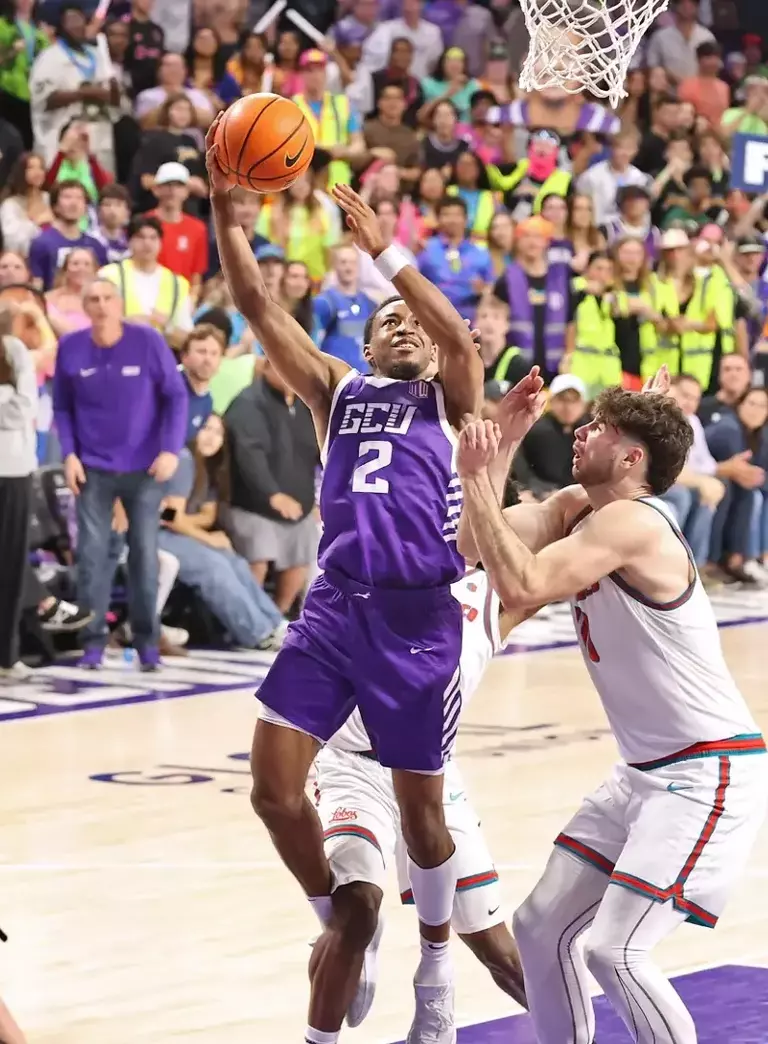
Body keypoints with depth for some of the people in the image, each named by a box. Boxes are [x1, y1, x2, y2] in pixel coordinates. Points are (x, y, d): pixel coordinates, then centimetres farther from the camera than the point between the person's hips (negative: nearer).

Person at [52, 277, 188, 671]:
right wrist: (69, 454, -6)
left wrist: (171, 449, -13)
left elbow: (176, 396, -4)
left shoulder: (148, 341, -8)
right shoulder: (70, 348, -3)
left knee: (144, 551, 4)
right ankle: (93, 639, 3)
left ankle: (147, 639, 13)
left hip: (144, 468, -1)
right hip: (92, 469, 1)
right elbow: (62, 407, 5)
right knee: (91, 552, -3)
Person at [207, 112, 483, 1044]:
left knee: (419, 805, 6)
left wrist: (381, 248, -16)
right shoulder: (335, 390, 16)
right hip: (334, 606, 3)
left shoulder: (449, 399, 9)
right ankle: (344, 929, 16)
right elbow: (258, 308, 6)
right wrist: (224, 209, -5)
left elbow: (462, 337, -13)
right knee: (272, 785, -7)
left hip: (417, 616, -3)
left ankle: (436, 963, 28)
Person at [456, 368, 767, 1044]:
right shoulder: (576, 506, 7)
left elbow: (520, 586, -32)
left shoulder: (630, 522, -21)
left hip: (709, 771, -10)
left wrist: (477, 477, -24)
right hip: (648, 771, 10)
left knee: (613, 950, -18)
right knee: (541, 928, 11)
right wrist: (505, 442, -2)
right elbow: (473, 545, 4)